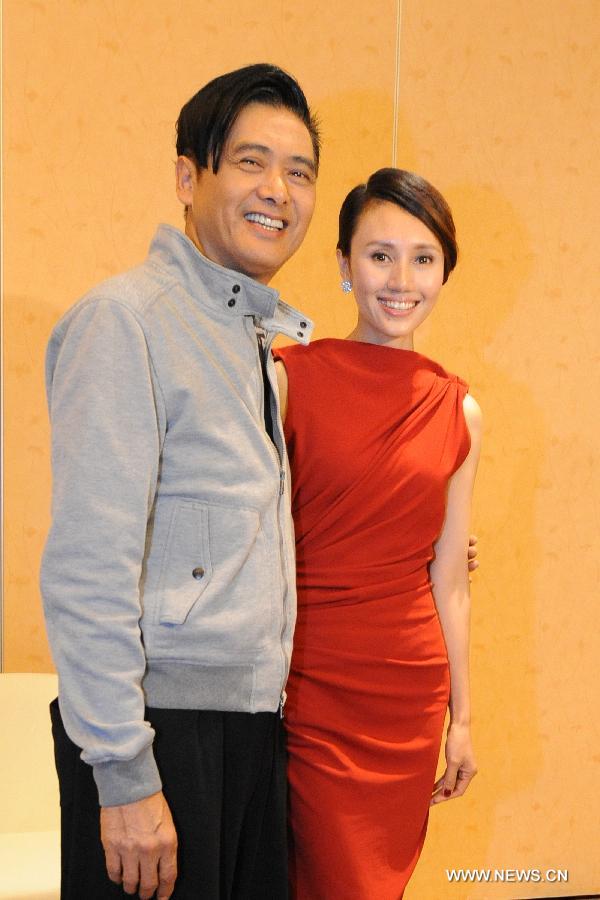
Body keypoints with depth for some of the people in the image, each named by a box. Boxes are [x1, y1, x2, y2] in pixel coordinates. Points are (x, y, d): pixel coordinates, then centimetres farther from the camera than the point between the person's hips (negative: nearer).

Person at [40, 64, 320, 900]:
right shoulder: (124, 317, -11)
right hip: (160, 727, -8)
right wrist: (124, 777, -19)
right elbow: (87, 566, -17)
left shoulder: (271, 331, 14)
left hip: (253, 722, 8)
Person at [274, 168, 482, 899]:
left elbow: (448, 579, 11)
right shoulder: (288, 378, -7)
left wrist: (461, 716, 14)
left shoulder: (457, 411, 5)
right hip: (308, 681, -4)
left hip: (410, 691, 4)